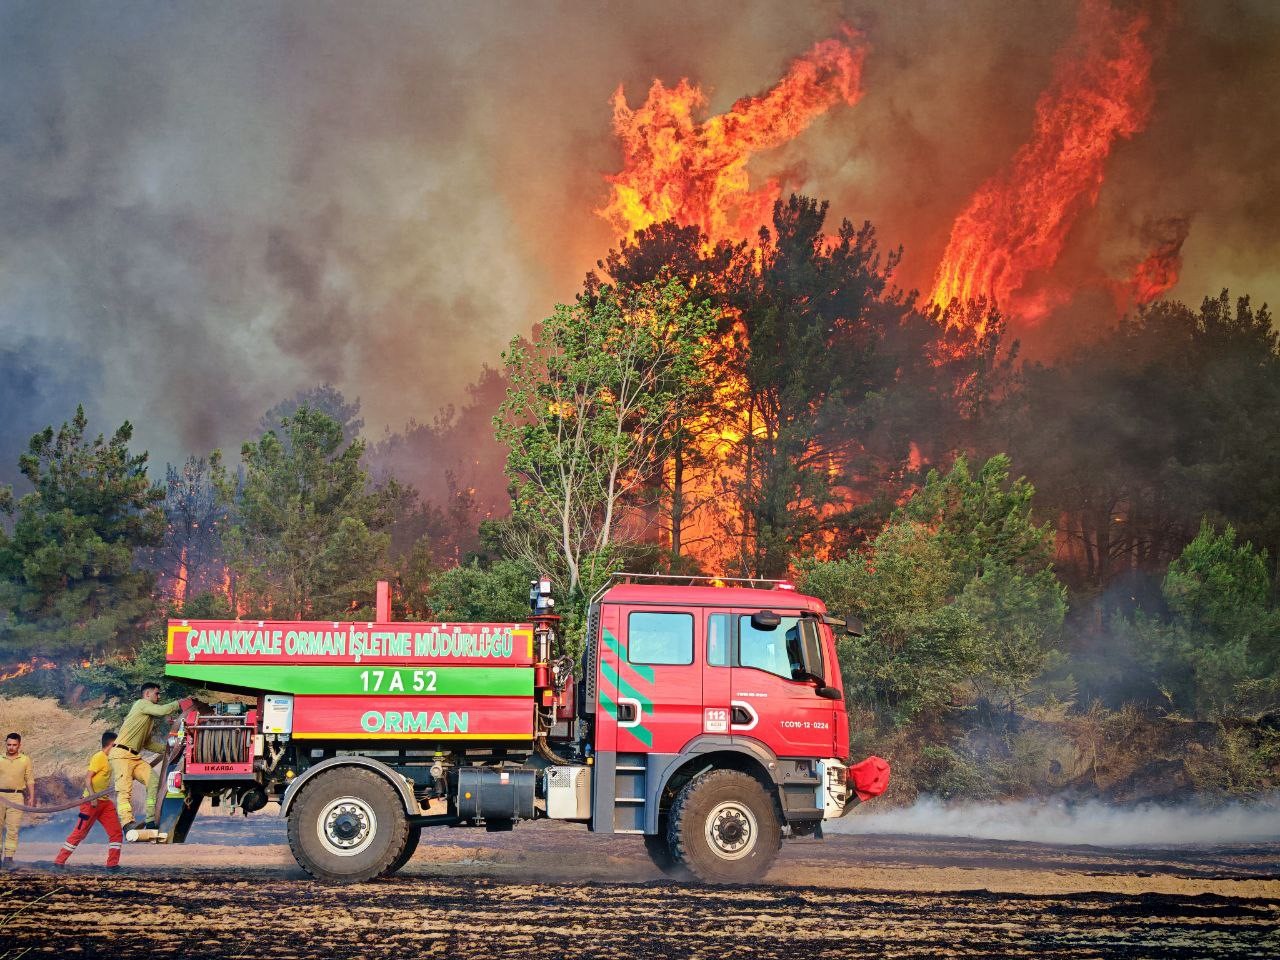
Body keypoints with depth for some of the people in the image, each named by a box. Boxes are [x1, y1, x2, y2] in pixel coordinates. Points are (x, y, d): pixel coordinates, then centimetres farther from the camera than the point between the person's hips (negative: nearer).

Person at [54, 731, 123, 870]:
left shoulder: (107, 759, 14)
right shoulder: (99, 757, -12)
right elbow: (87, 778, -19)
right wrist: (92, 796, -27)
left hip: (104, 801, 9)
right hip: (91, 801, -9)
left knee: (117, 832, 1)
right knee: (79, 833, -6)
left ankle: (112, 864, 3)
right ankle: (59, 861, 2)